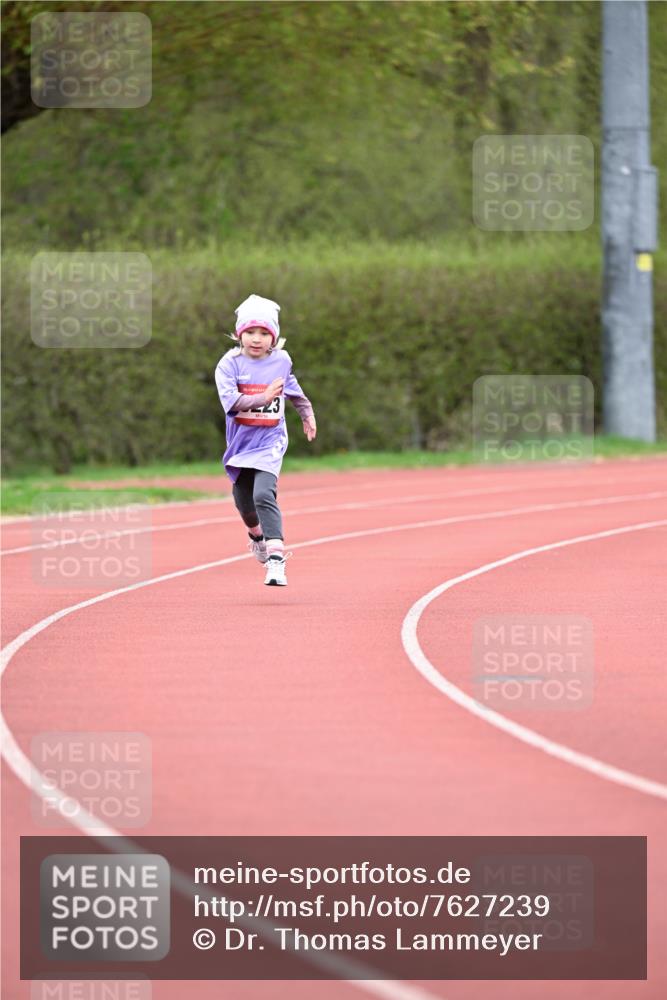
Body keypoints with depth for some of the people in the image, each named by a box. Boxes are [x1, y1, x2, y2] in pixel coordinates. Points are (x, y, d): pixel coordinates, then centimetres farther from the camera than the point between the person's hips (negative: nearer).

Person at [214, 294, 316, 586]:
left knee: (264, 495, -22)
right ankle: (257, 535, 51)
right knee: (243, 500, 16)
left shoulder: (281, 361, -1)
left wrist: (307, 414, 33)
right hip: (241, 442, 2)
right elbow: (230, 401, -24)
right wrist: (264, 398, -35)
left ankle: (276, 561, -28)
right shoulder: (230, 364, -10)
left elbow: (292, 389, 21)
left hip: (270, 442, -2)